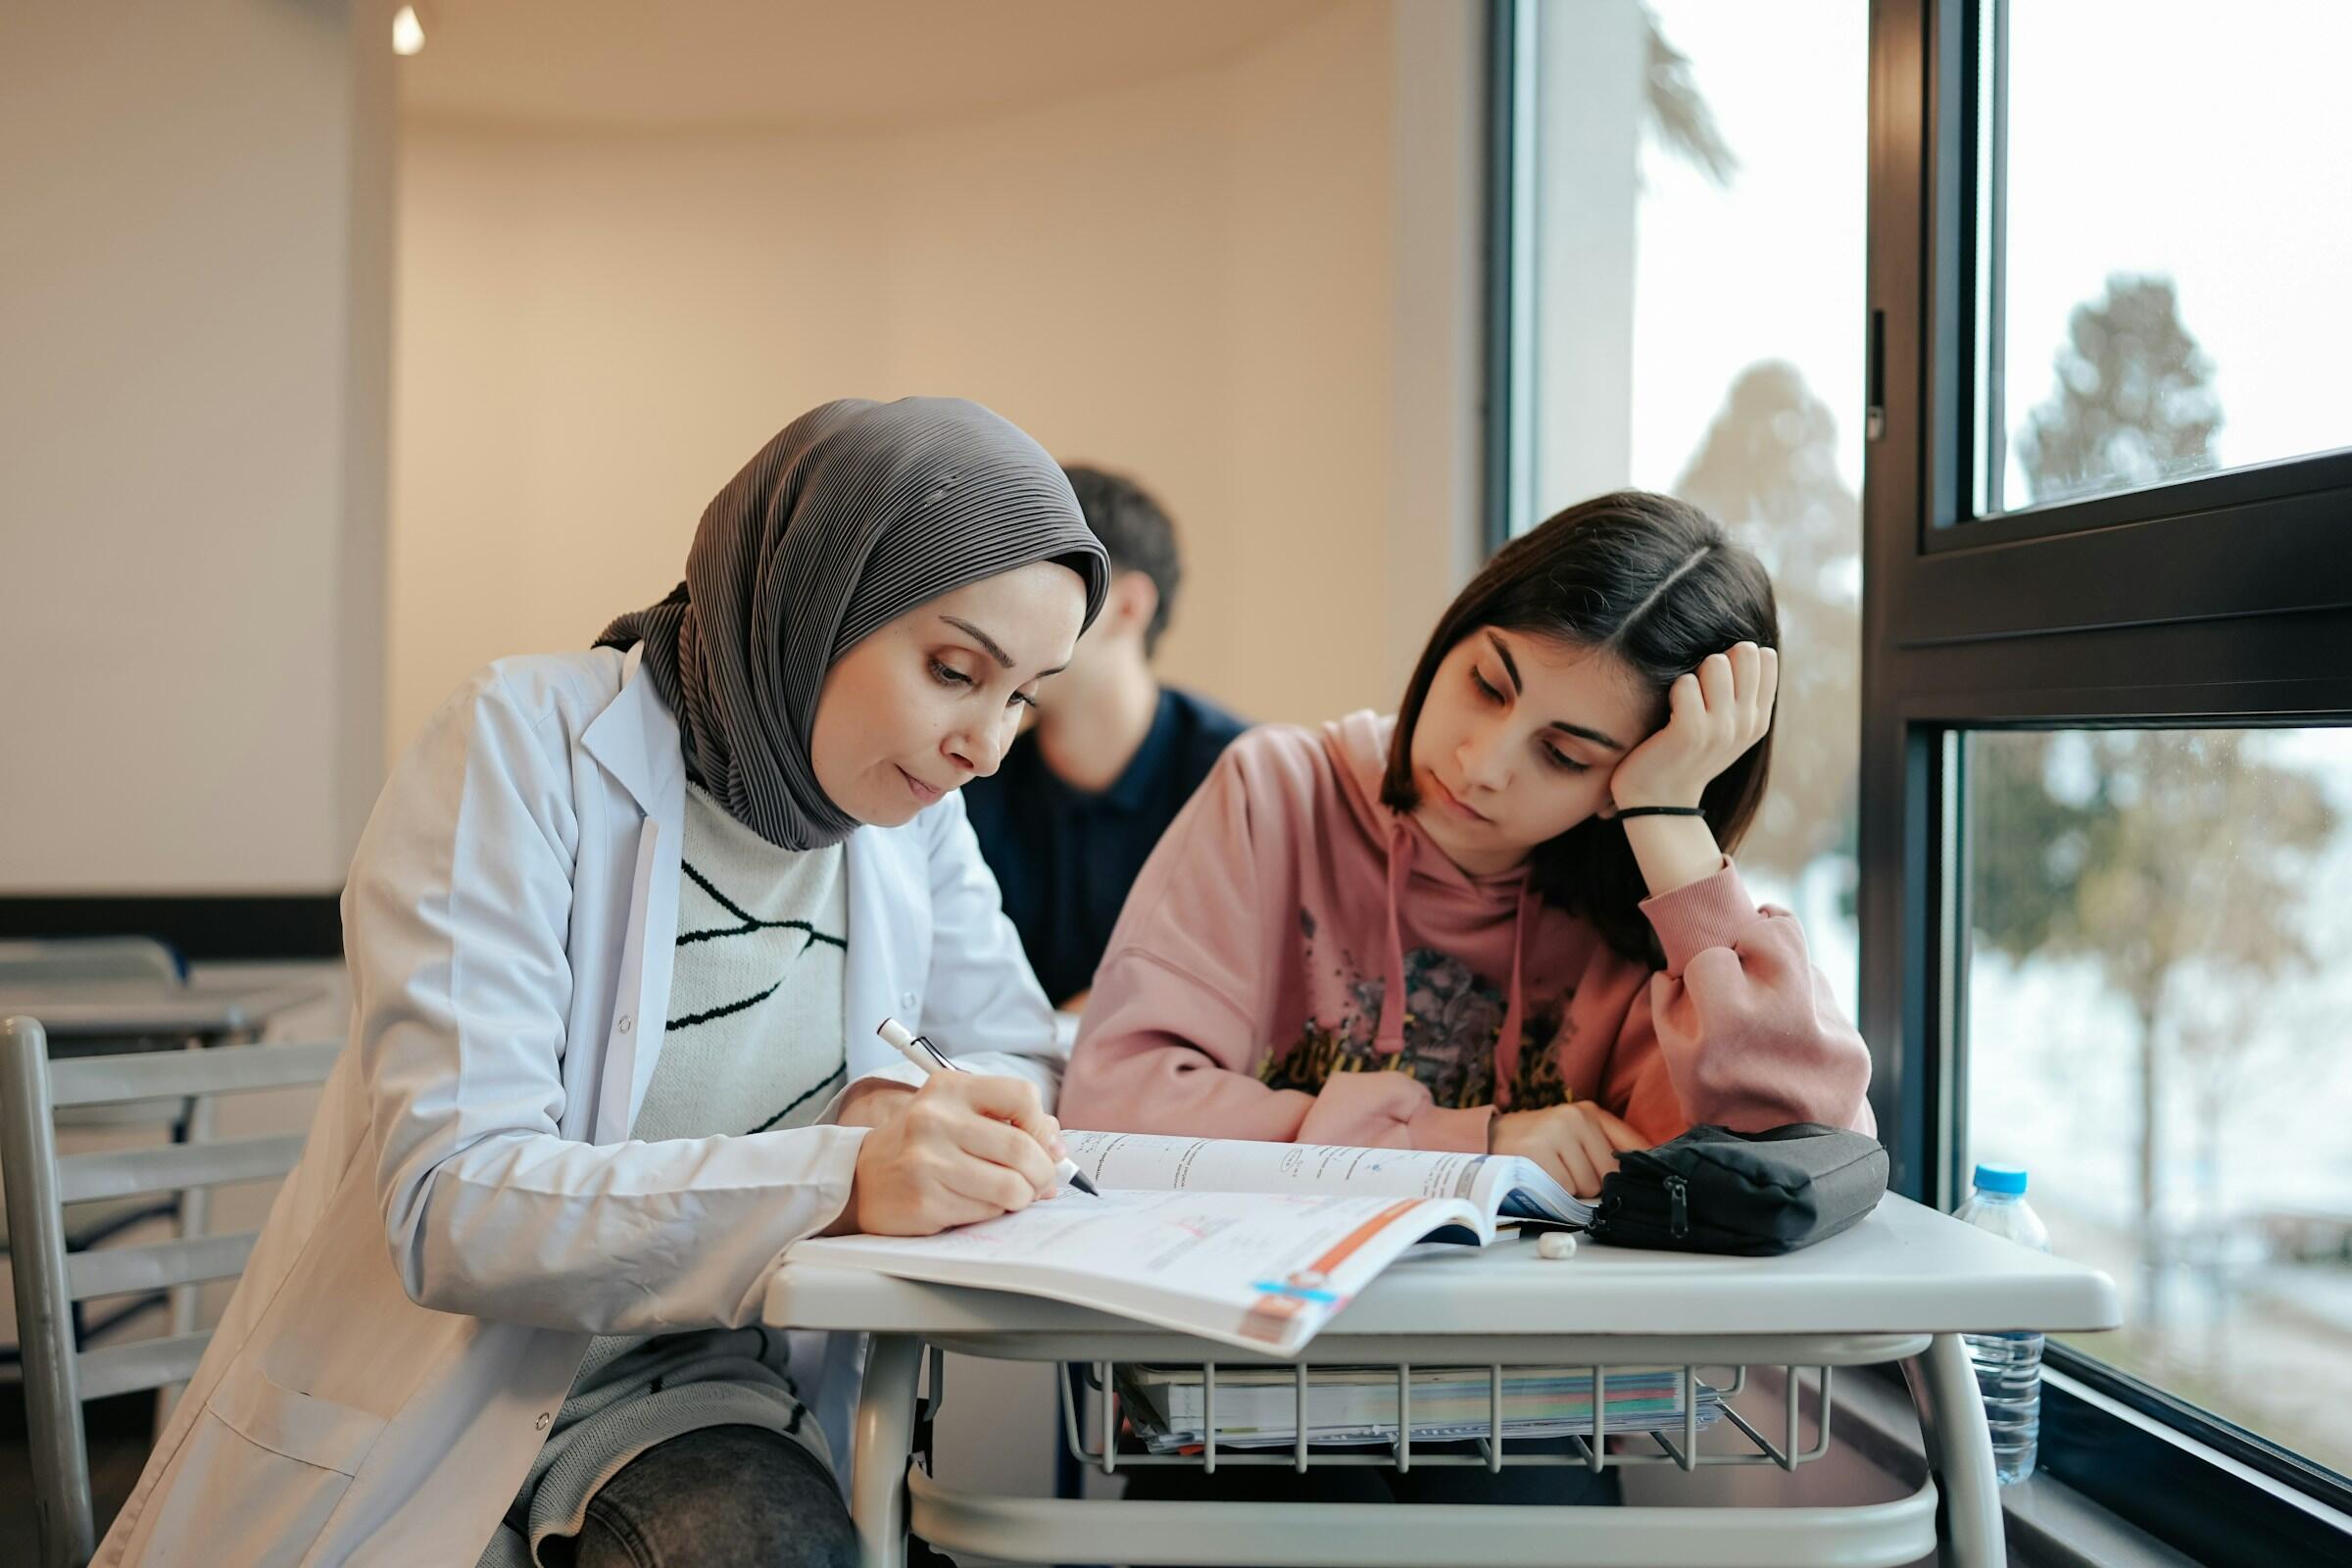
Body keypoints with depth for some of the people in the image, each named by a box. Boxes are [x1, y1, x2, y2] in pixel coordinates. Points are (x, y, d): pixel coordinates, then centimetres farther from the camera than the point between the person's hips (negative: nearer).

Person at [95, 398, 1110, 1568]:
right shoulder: (529, 746, -15)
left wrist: (911, 1111, -14)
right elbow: (448, 1203, -21)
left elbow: (1021, 1052, 9)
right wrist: (838, 1179, -34)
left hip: (689, 1387, 3)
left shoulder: (910, 806, 1)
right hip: (444, 1377, -2)